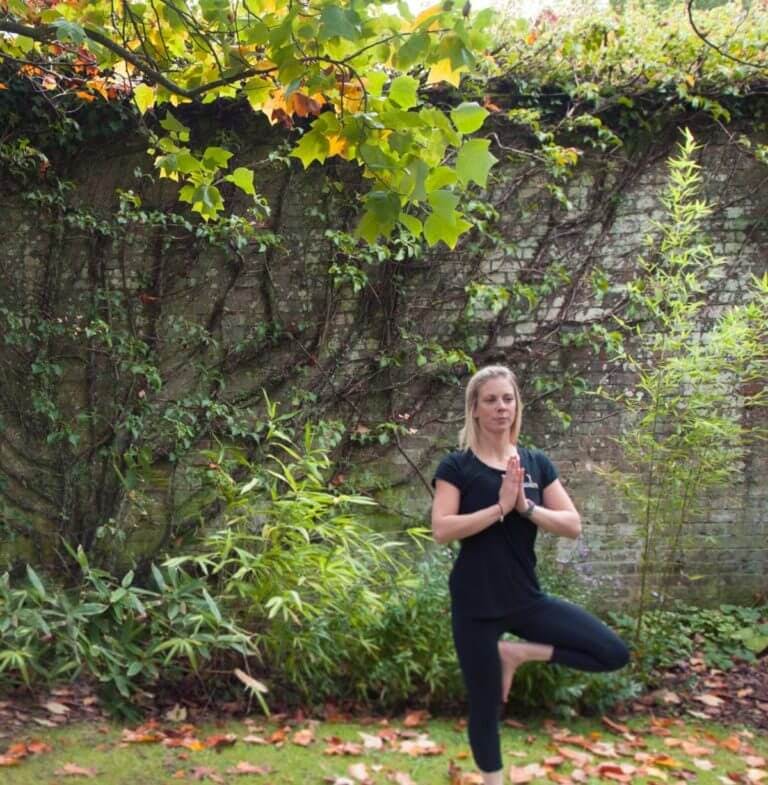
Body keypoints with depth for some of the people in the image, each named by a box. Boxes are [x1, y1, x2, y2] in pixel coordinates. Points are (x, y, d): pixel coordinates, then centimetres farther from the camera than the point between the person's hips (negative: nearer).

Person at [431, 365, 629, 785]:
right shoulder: (457, 466, -6)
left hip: (525, 597, 4)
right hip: (475, 602, -4)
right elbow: (441, 529, -18)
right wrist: (500, 506, -22)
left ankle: (517, 652, 8)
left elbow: (573, 525, -2)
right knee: (485, 704, 7)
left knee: (614, 653, -6)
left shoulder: (536, 463, 5)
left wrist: (525, 506, -16)